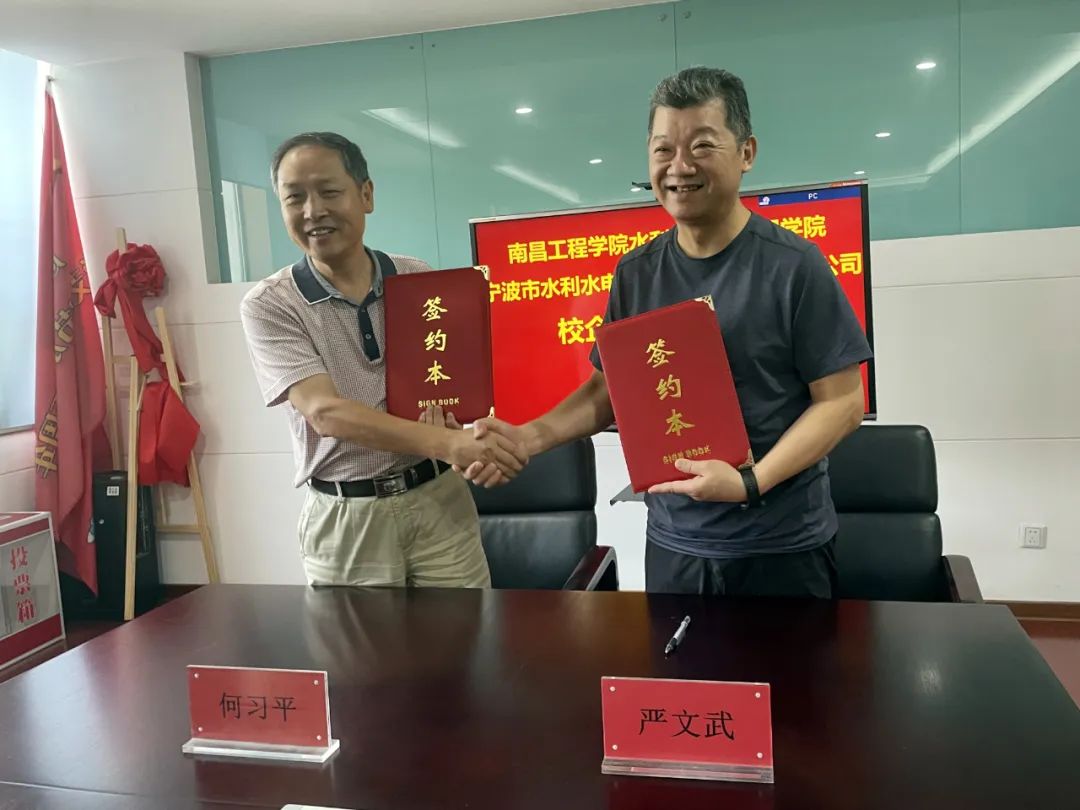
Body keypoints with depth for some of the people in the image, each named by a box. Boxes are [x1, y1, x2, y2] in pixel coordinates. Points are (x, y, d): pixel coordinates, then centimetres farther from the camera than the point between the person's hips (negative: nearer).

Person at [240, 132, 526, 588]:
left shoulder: (422, 281, 3)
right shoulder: (268, 306, -6)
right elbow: (325, 412, -18)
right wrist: (445, 442, -30)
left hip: (440, 498, 2)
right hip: (346, 517, -2)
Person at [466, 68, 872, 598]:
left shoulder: (793, 266, -10)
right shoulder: (635, 274, 3)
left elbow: (841, 402, -10)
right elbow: (610, 390, 8)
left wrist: (750, 482, -21)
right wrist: (530, 436, -8)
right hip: (672, 544, 4)